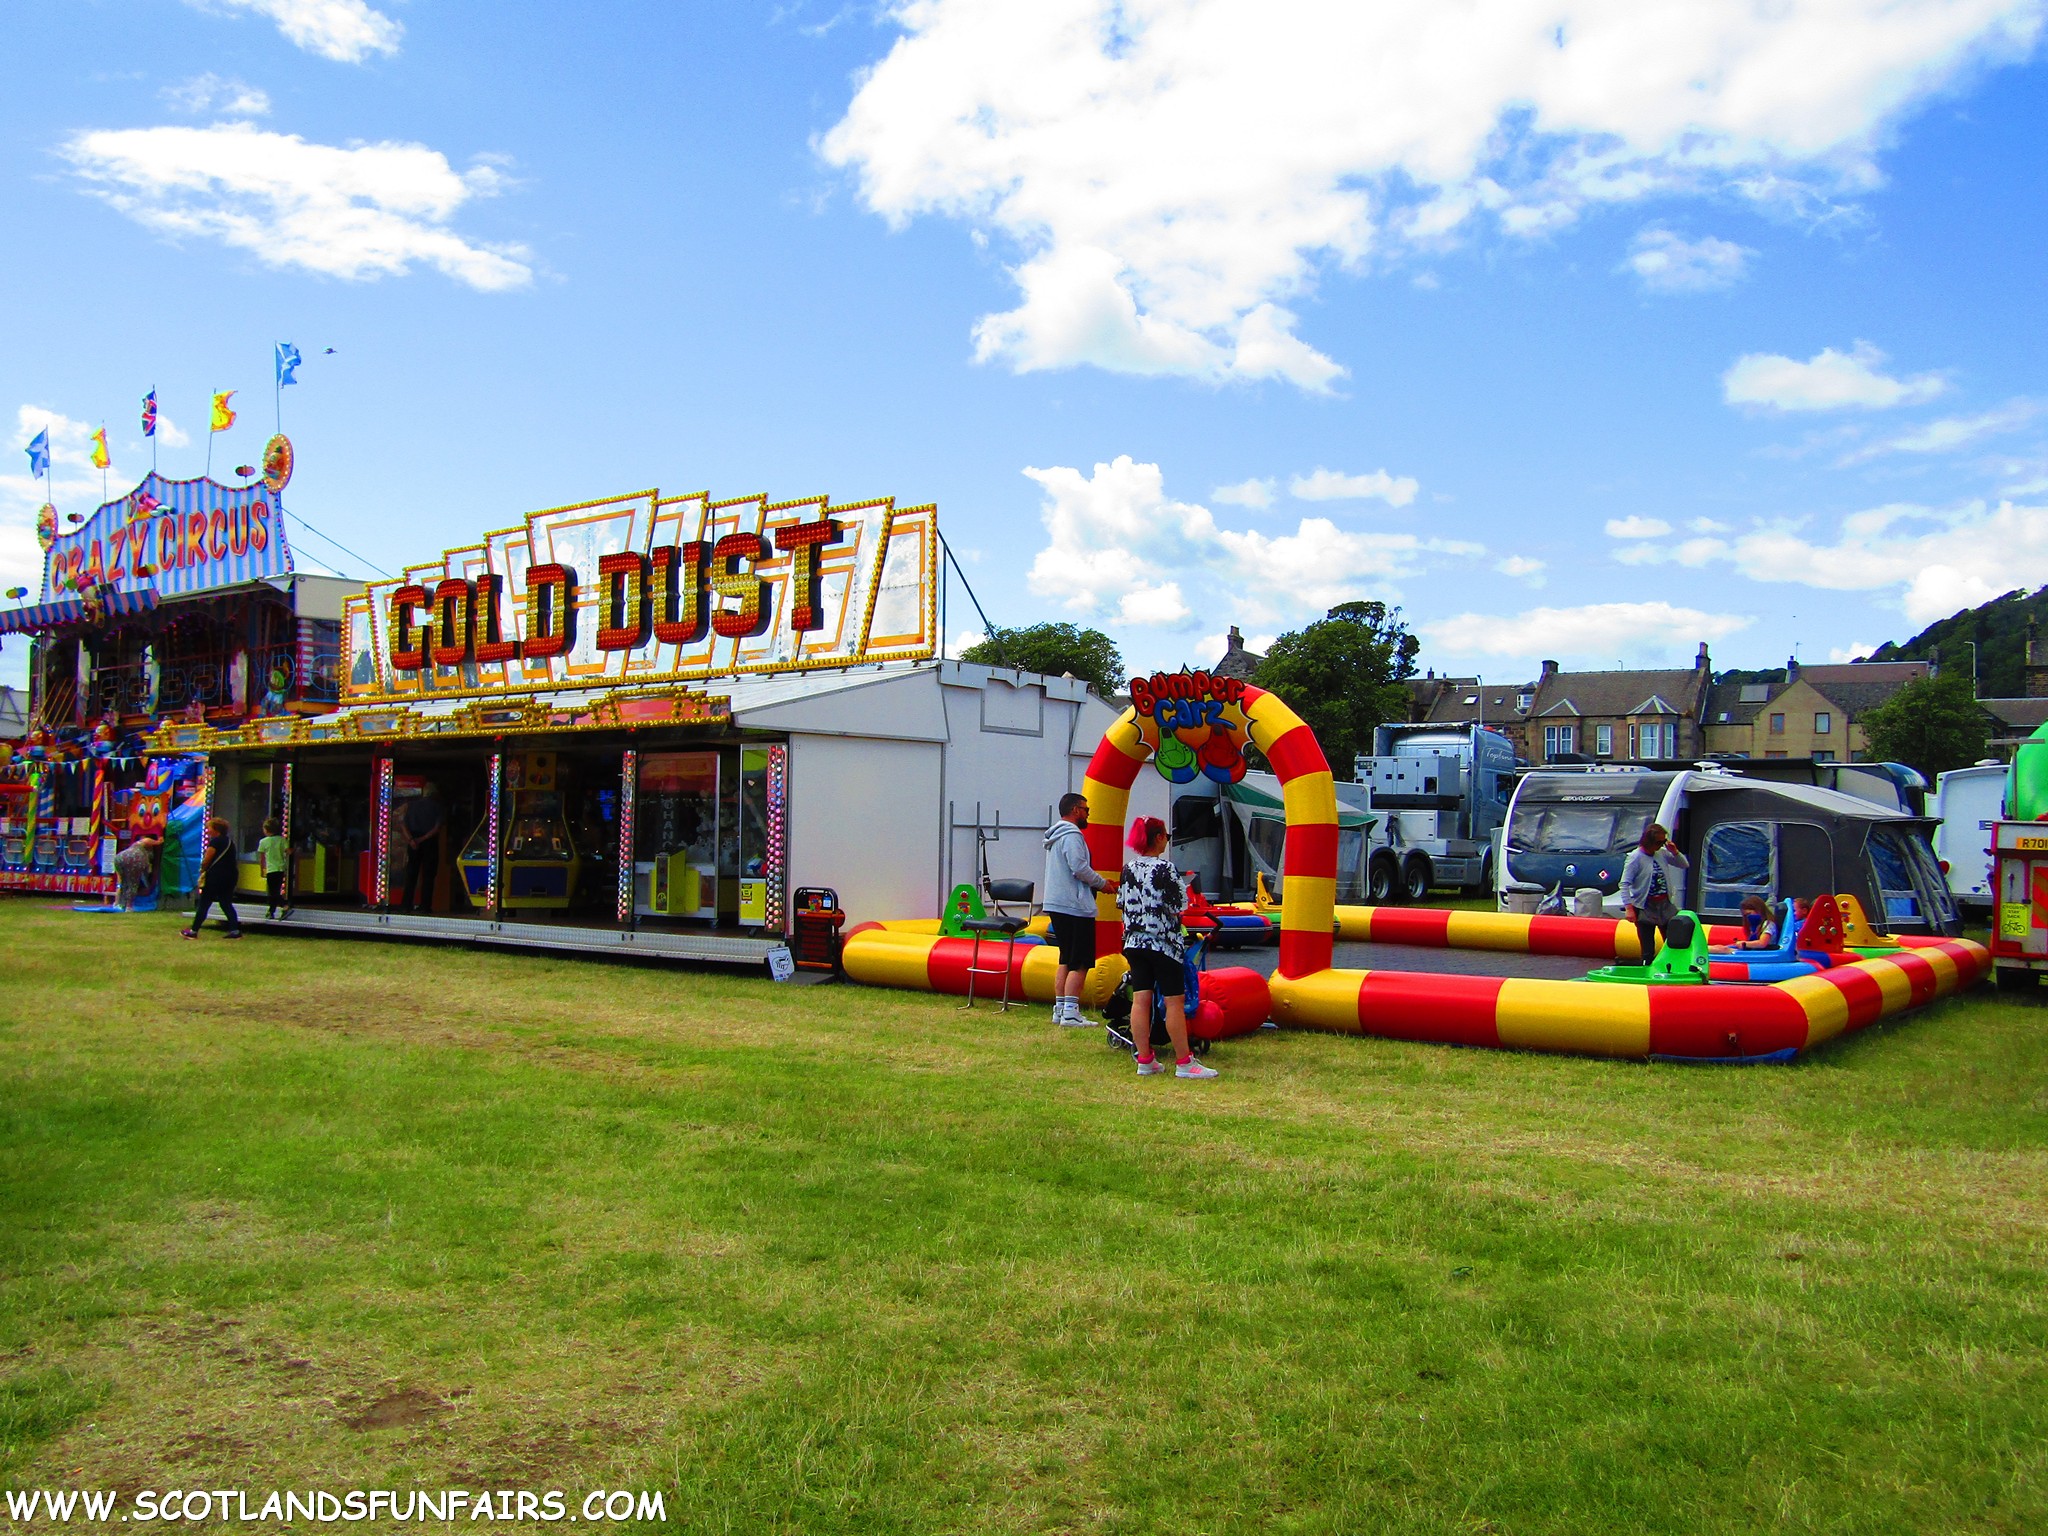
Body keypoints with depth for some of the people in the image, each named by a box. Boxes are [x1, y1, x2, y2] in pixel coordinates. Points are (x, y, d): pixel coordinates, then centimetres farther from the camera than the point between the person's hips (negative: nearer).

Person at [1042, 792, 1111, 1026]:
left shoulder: (1055, 836, 20)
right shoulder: (1072, 835, -12)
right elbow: (1079, 867, -20)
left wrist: (1096, 883, 17)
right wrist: (1101, 883, -5)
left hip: (1056, 905, 10)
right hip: (1075, 907, -10)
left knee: (1066, 960, 14)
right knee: (1080, 963, -8)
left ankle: (1060, 1009, 14)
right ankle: (1070, 1013, -11)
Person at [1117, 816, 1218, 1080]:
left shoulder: (1128, 869, 5)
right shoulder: (1165, 869, -13)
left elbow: (1121, 904, 13)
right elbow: (1179, 907, -12)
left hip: (1134, 943, 6)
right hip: (1163, 943, -6)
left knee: (1140, 1000, 5)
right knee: (1174, 1002, -1)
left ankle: (1145, 1061, 8)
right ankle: (1184, 1063, 3)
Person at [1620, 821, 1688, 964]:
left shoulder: (1662, 853, 3)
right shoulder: (1636, 857, -12)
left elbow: (1684, 865, 14)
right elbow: (1624, 884, -14)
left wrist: (1674, 851, -5)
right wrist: (1629, 908, -20)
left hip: (1666, 906, 6)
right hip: (1646, 909, -6)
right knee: (1648, 952, -2)